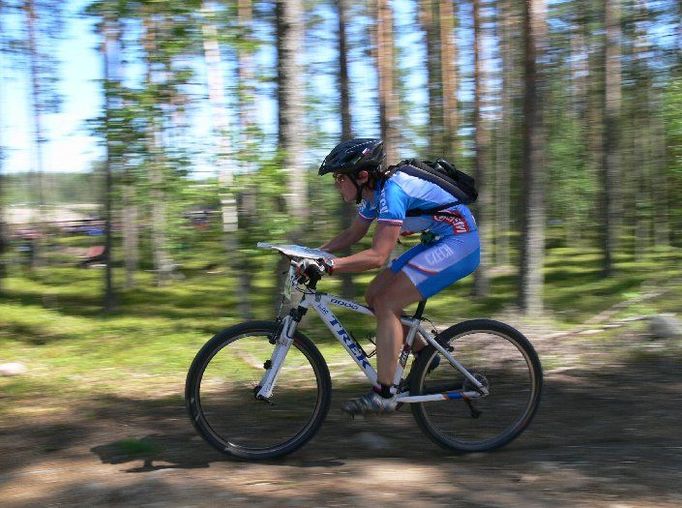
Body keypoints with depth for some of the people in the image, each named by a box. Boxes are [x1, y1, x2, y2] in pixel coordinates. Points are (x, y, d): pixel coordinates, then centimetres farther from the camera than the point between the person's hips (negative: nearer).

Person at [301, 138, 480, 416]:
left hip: (458, 244, -10)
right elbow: (351, 235, 19)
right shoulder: (374, 191, 5)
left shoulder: (391, 191, -25)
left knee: (386, 304, -16)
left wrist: (327, 265, -34)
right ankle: (423, 351, 18)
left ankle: (383, 394, -13)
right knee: (373, 296, 5)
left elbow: (377, 255, -32)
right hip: (437, 242, 10)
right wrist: (313, 254, 7)